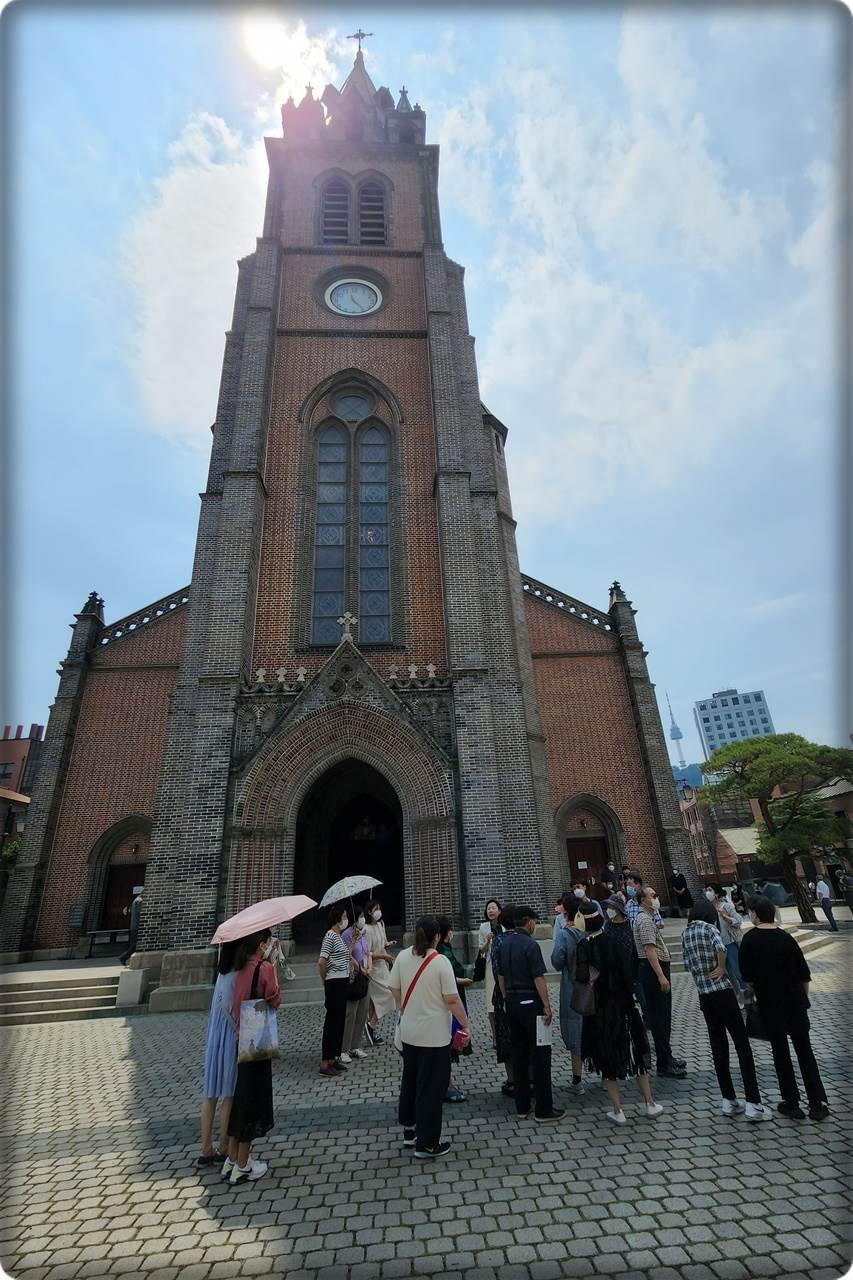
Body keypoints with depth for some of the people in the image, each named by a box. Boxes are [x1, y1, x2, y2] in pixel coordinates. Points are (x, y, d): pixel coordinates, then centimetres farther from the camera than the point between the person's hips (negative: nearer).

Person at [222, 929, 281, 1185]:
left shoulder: (239, 969, 1)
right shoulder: (265, 967, -21)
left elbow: (233, 1003, 7)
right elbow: (275, 1001, -14)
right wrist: (273, 973, -6)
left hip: (240, 1038, 7)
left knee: (239, 1096, 20)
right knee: (252, 1098, 7)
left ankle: (232, 1159, 32)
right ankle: (242, 1167, 20)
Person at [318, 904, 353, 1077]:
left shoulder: (339, 936, 13)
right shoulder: (330, 936, -17)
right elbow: (321, 962, -22)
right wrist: (325, 980, -9)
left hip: (341, 982, 9)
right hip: (334, 983, -9)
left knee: (339, 1020, 16)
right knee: (332, 1022, -1)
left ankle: (333, 1058, 27)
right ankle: (325, 1064, 9)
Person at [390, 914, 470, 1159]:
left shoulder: (403, 957, -6)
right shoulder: (440, 962, -21)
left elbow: (395, 990, 4)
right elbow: (452, 1000, -19)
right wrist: (465, 1025, -6)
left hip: (408, 1032, 6)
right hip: (435, 1035, -6)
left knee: (410, 1079, 24)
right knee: (431, 1087, 10)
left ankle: (409, 1130, 38)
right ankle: (427, 1144, 20)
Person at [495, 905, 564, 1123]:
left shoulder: (504, 945, 7)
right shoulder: (530, 945, -15)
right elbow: (539, 979, -17)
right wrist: (547, 1006, -10)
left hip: (511, 1002, 7)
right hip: (530, 1002, -7)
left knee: (519, 1055, 14)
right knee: (540, 1055, 2)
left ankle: (522, 1107, 22)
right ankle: (544, 1110, 7)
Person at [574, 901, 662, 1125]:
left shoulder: (584, 946, -18)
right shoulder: (613, 940, -9)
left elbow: (582, 976, -28)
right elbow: (628, 969, -5)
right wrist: (629, 994, 6)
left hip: (599, 1009, -3)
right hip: (623, 1004, 3)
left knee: (607, 1056, 12)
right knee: (634, 1051, 20)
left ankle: (618, 1110, 17)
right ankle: (650, 1104, 29)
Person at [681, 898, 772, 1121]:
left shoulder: (685, 933, 8)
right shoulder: (709, 927, -9)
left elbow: (688, 964, 9)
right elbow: (720, 948, -27)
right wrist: (722, 968, -13)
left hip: (704, 996, 5)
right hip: (722, 992, -5)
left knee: (718, 1048, 14)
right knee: (742, 1046, 4)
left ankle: (729, 1101, 19)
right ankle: (753, 1104, 6)